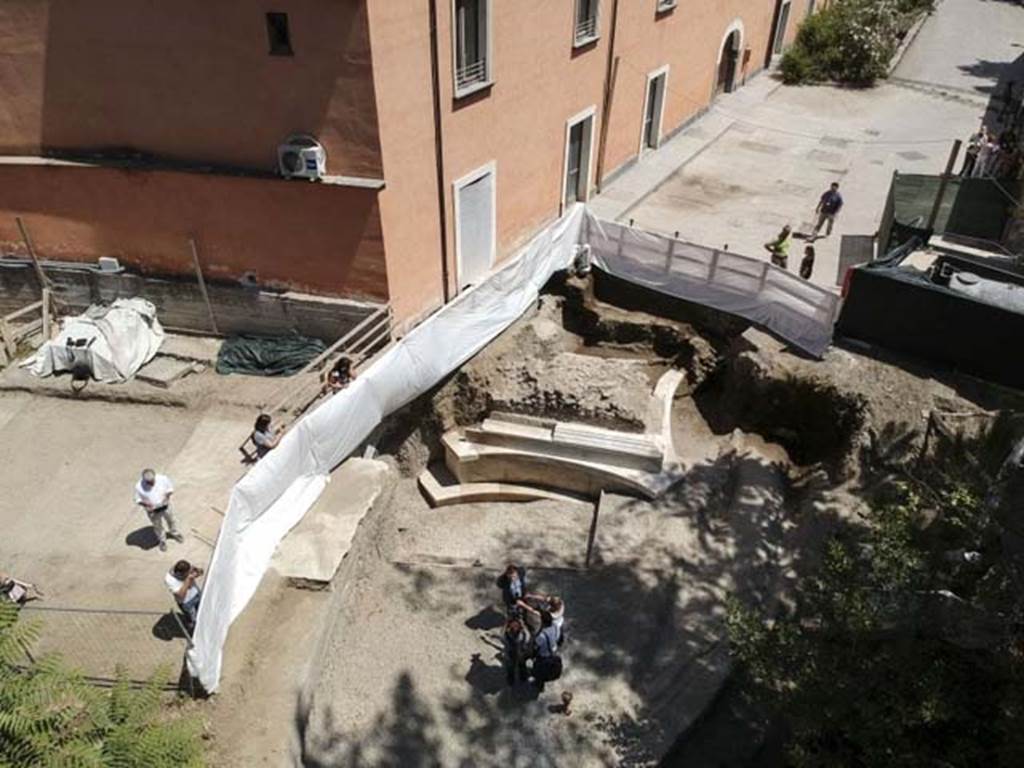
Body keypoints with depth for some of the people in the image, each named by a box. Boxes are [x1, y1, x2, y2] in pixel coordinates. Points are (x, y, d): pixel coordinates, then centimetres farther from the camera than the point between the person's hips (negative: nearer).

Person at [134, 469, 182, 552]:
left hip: (165, 506, 1)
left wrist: (167, 496, -26)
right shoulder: (139, 486, -26)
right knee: (157, 526, 21)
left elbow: (170, 488, -8)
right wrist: (145, 503, -31)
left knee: (170, 520, 26)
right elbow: (138, 500, -11)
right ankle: (162, 540, 49)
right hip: (152, 510, -1)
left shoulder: (163, 479, -25)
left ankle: (174, 533, 56)